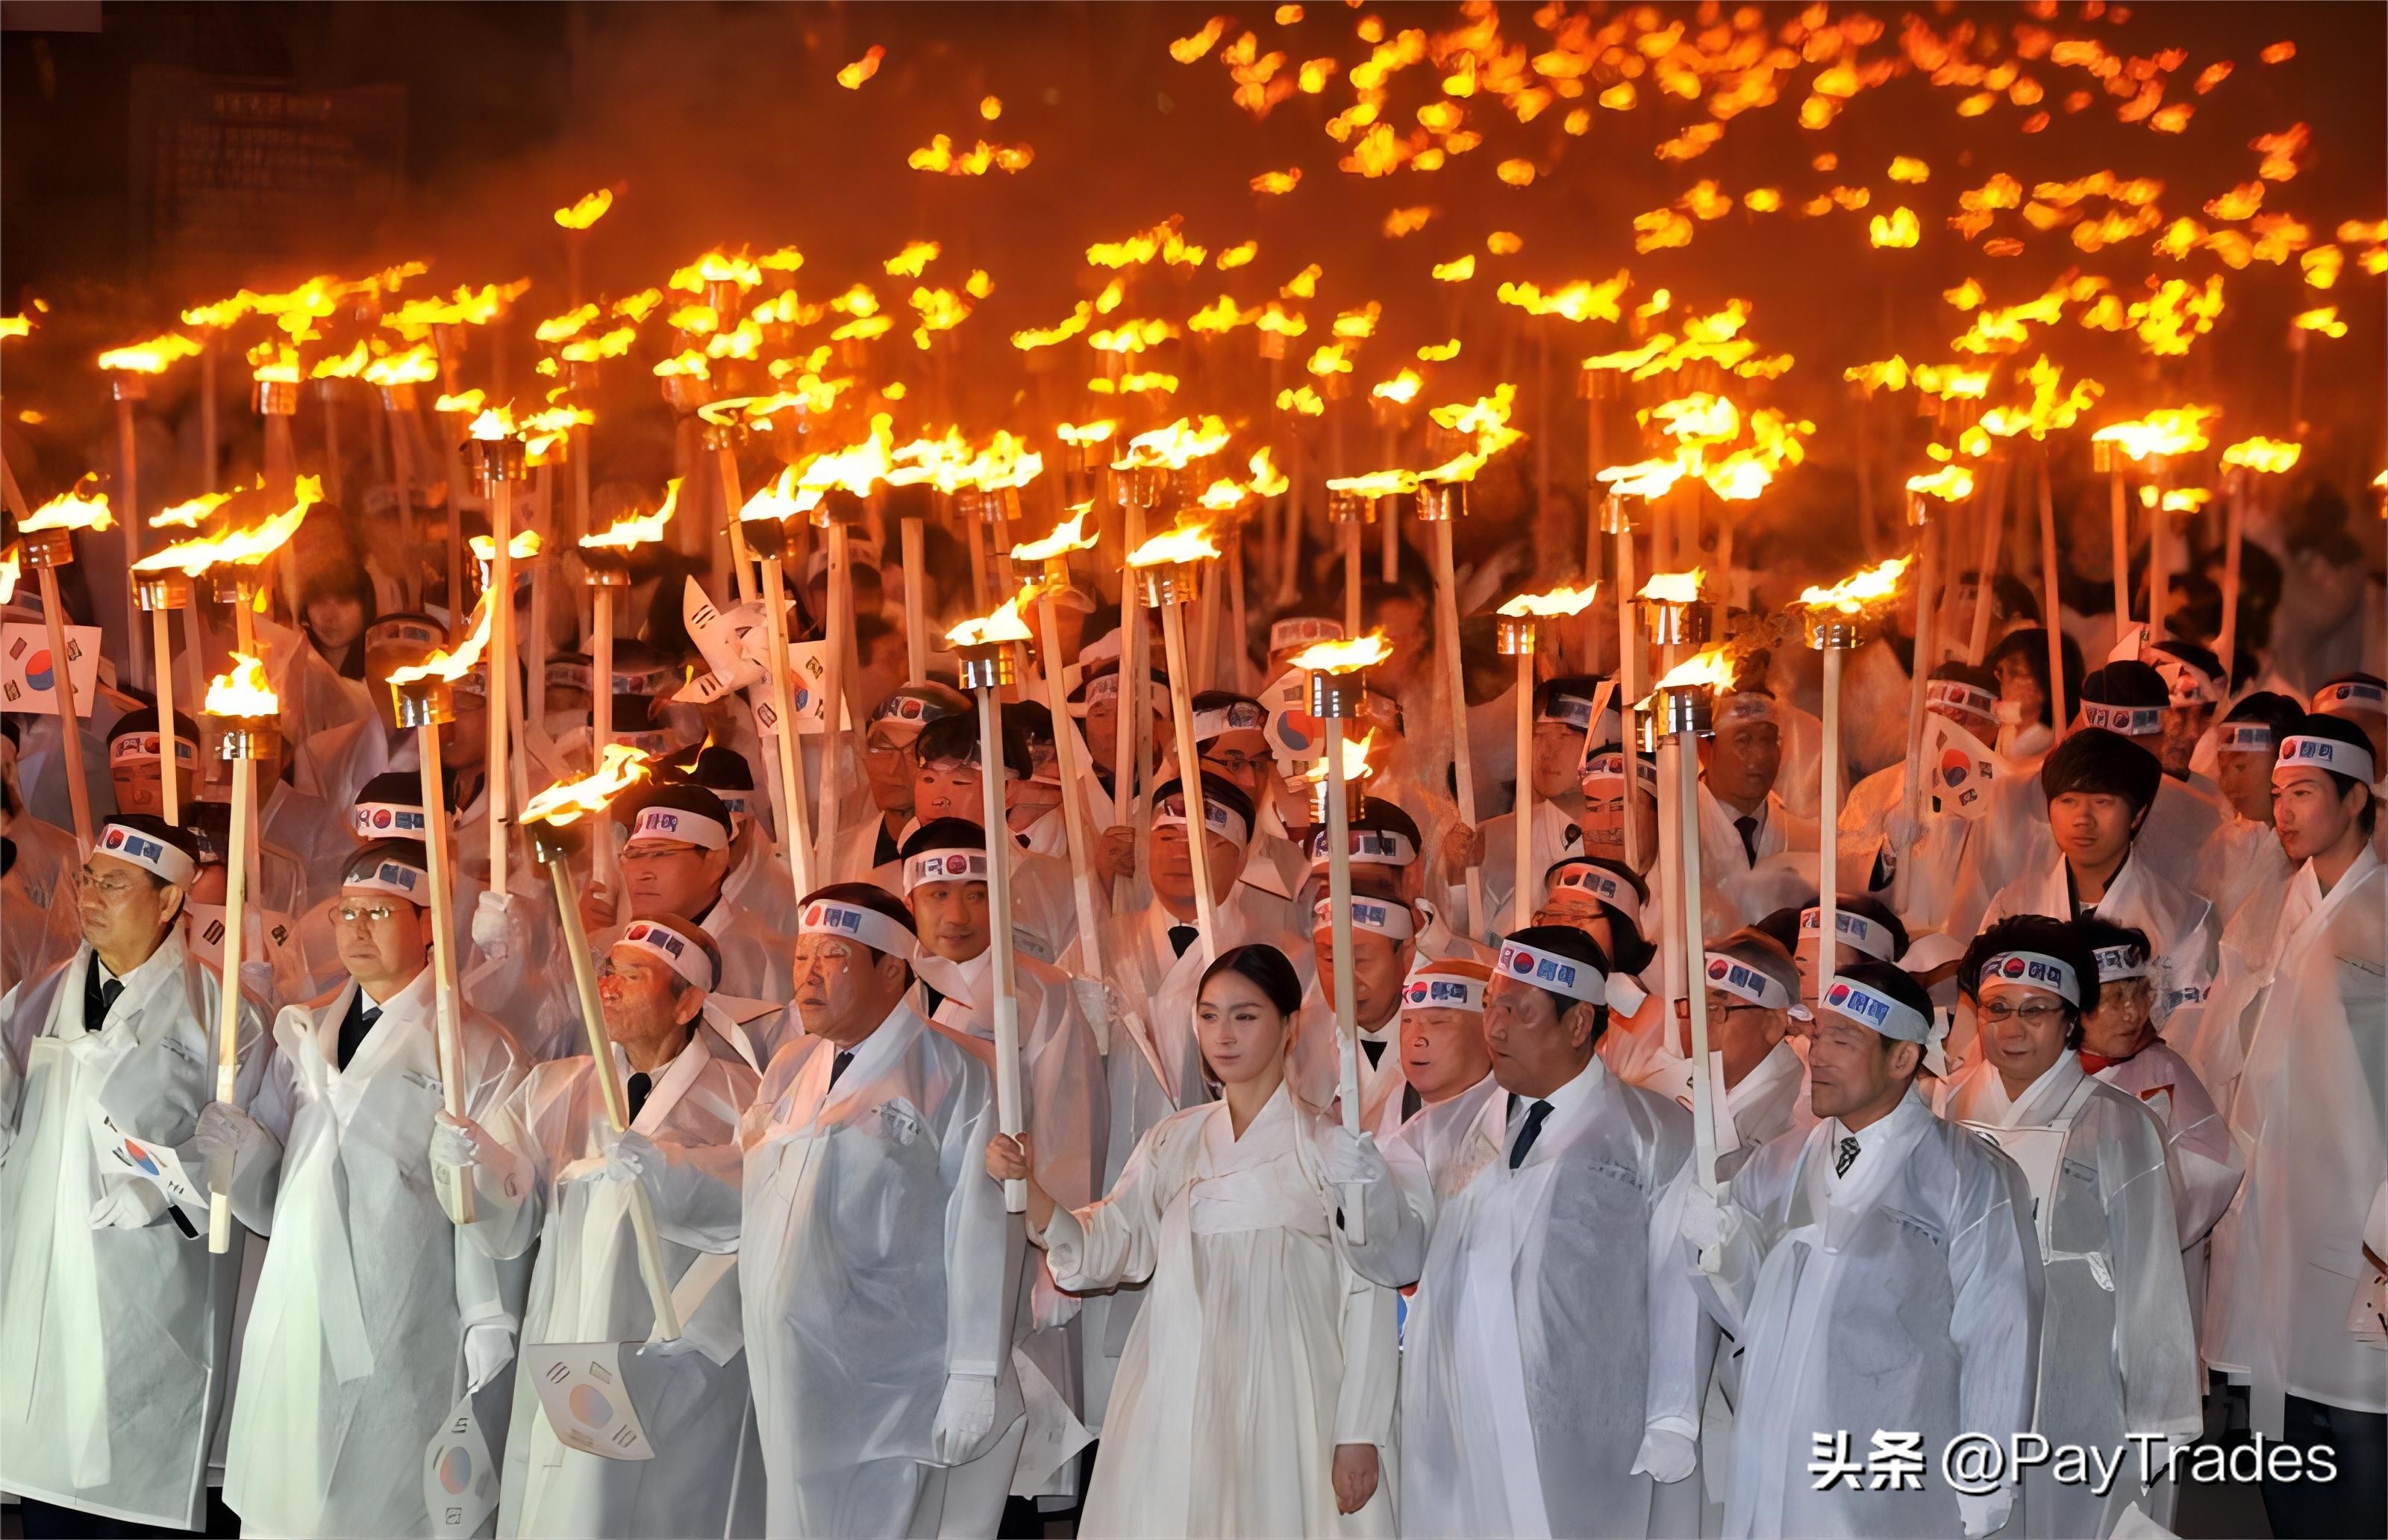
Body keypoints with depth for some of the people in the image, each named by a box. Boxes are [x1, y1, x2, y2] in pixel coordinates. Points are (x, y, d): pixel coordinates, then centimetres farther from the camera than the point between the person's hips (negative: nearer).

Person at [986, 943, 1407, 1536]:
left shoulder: (1334, 1150, -2)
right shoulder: (1174, 1142, 11)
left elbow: (1367, 1299, -3)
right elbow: (1103, 1249, 4)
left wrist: (1360, 1437, -8)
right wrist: (1028, 1186, -13)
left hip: (1287, 1408, -4)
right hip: (1180, 1404, 4)